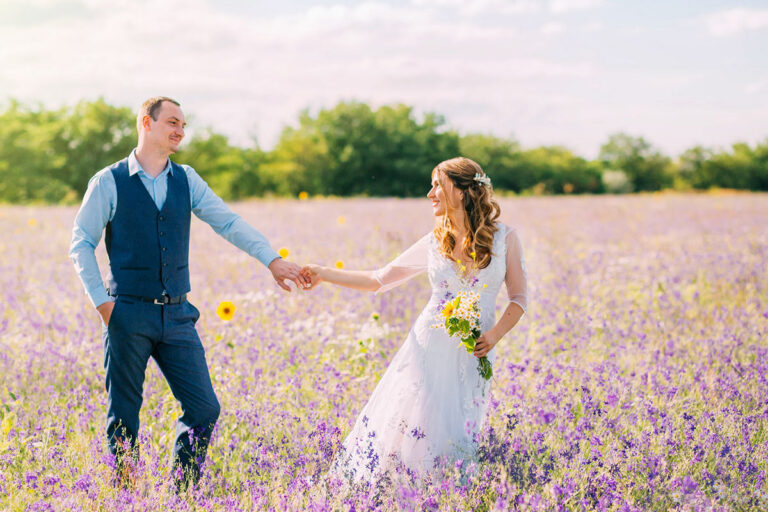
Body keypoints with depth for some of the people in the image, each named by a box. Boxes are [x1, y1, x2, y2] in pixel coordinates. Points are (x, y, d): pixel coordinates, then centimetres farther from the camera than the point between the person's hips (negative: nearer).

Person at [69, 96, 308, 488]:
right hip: (128, 315, -4)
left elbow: (228, 222, 1)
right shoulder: (109, 183, -1)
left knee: (204, 409, 0)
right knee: (123, 416, 3)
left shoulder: (186, 180, 9)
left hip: (177, 316, 4)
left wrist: (271, 258, -12)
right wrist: (101, 301, -8)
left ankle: (183, 493, 16)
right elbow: (81, 244, 1)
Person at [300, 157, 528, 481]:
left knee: (454, 437, 0)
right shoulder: (435, 242, 3)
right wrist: (325, 274, 2)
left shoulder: (504, 238, -2)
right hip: (430, 346, 1)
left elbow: (519, 298, 5)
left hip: (473, 354, -1)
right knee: (409, 428, -2)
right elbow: (379, 280, 8)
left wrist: (496, 334, -12)